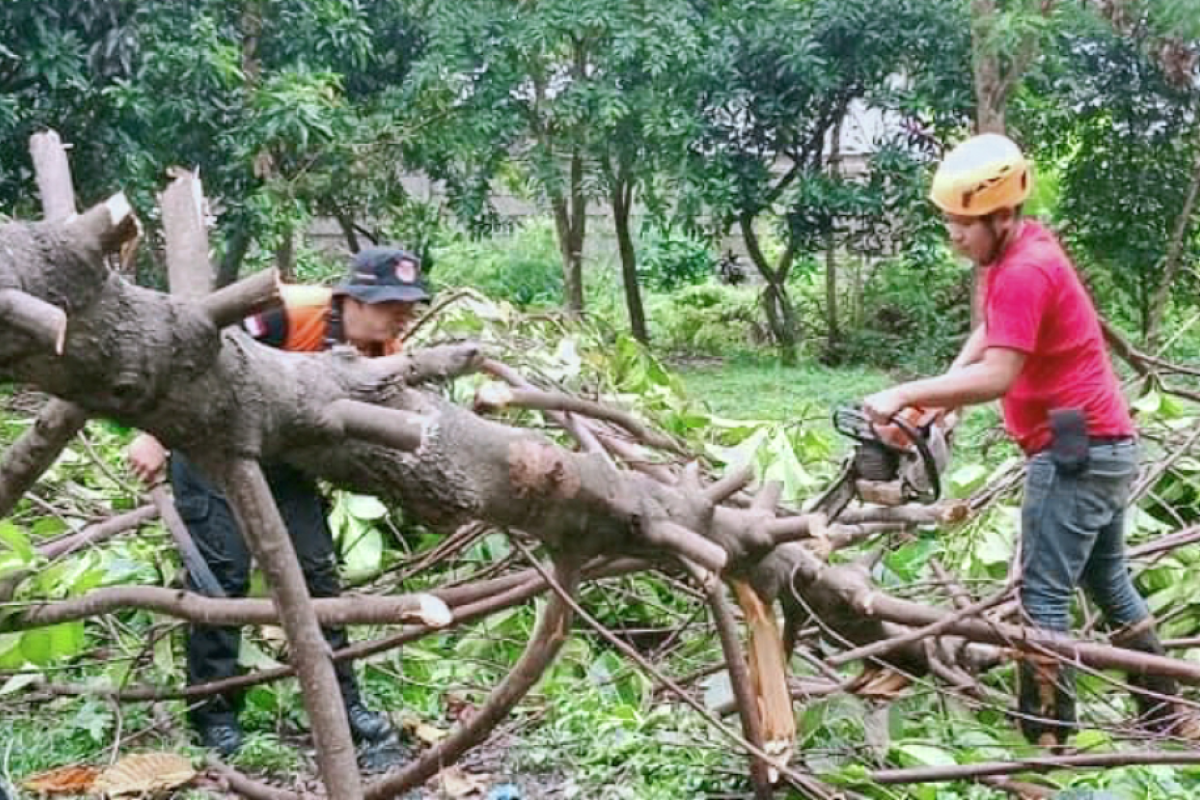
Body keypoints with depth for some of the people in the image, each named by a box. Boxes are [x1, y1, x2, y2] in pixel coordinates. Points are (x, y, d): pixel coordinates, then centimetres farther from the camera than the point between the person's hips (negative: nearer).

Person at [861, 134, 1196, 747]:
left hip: (1077, 449, -10)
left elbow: (997, 376, -27)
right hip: (1103, 445, 10)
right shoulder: (1016, 250, 9)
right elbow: (988, 332, 12)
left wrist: (905, 394, -26)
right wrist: (942, 393, -1)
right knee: (1108, 583, 18)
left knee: (1042, 594, -6)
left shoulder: (1023, 272, -21)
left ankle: (1046, 737, -1)